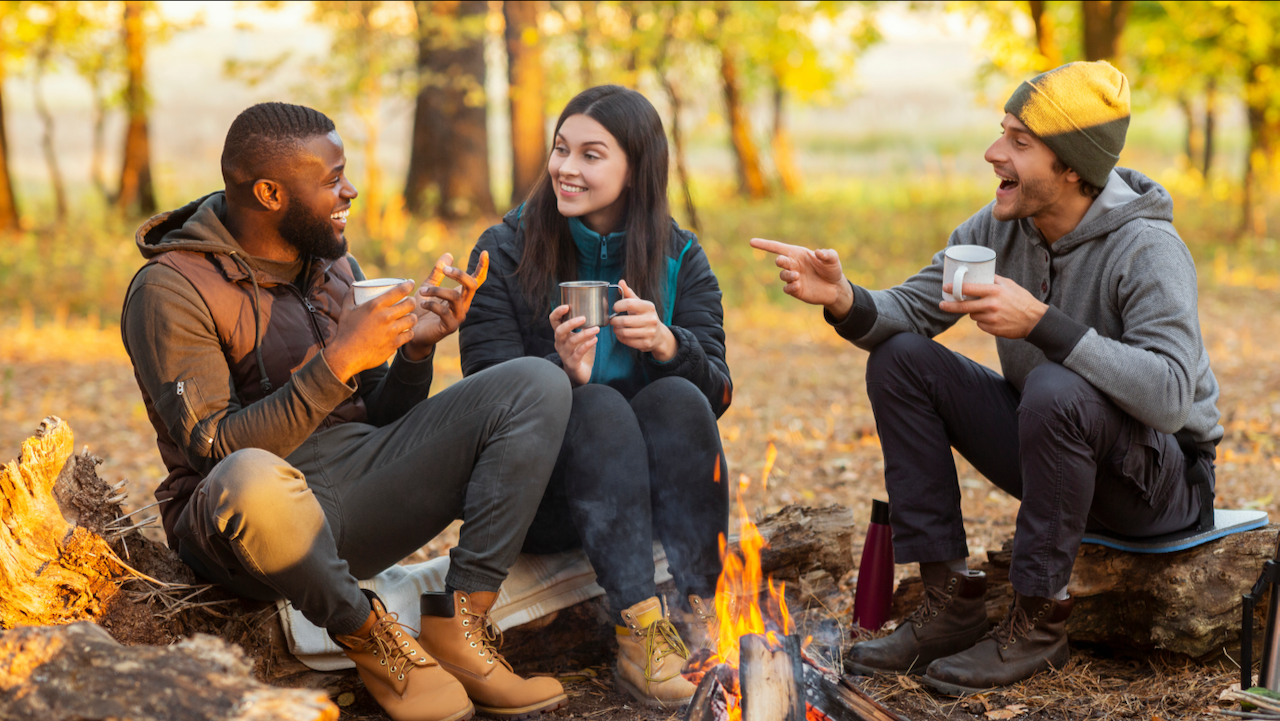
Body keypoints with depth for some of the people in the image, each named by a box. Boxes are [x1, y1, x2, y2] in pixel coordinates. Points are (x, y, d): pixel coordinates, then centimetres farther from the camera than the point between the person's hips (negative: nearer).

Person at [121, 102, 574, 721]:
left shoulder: (333, 265, 15)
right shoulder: (171, 288, -9)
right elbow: (217, 450, -20)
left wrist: (416, 347, -2)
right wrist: (336, 363, -24)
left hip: (362, 495, 7)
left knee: (537, 384, -8)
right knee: (252, 480, -45)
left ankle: (459, 624, -17)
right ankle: (368, 635, -15)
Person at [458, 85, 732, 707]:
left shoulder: (680, 259, 3)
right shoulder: (504, 253, -4)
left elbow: (717, 393, -6)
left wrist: (668, 344, -28)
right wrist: (563, 372, -32)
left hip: (653, 486, 2)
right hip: (537, 501, -2)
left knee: (677, 398, -26)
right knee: (599, 407, -30)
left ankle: (705, 615, -30)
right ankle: (639, 636, -38)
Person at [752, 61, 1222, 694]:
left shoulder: (1148, 249, -24)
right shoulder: (1000, 228, -4)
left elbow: (1170, 396, -35)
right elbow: (908, 310, -2)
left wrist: (1041, 322, -40)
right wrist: (844, 301, -25)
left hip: (1164, 474, -7)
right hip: (1048, 446, 7)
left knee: (1056, 391, -37)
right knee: (899, 360, -7)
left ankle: (1037, 623, -17)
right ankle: (950, 601, -5)